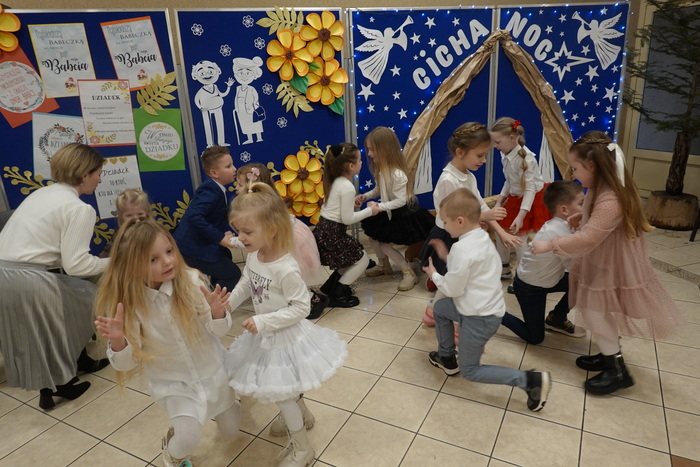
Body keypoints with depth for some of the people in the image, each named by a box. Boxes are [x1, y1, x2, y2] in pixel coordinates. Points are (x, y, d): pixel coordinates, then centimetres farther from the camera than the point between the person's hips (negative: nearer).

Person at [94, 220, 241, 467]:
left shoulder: (190, 280, -22)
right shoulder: (127, 302, -22)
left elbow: (218, 330, -14)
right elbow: (128, 363, -17)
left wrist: (217, 313, -36)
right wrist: (118, 341, -38)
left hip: (212, 370, 2)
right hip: (172, 382, -1)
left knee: (231, 431, 17)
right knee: (188, 438, -18)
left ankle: (228, 404, 53)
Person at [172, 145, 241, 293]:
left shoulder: (218, 189, 8)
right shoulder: (210, 190, -21)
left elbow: (220, 218, 15)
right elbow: (195, 216, -32)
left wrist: (227, 231, -4)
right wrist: (220, 238, -27)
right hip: (191, 249, -10)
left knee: (226, 255, 29)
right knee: (232, 274, -5)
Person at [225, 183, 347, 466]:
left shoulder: (286, 269, -33)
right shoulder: (253, 256, -8)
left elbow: (301, 308, -27)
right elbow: (245, 286, 9)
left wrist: (263, 322, -29)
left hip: (285, 337, -8)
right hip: (266, 334, 8)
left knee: (279, 391, 7)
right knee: (285, 384, 27)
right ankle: (301, 415, 56)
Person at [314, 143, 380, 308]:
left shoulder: (335, 182, 9)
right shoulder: (348, 187, -18)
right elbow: (347, 219, -18)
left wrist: (353, 202, 17)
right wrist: (369, 211, -8)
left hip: (323, 230, 9)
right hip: (332, 234, -9)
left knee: (353, 256, 22)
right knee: (362, 260, 4)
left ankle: (331, 286, 26)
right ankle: (337, 295, 6)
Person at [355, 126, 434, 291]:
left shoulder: (397, 174, -31)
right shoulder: (380, 169, -2)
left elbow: (401, 201, -29)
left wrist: (379, 206, -32)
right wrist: (365, 196, -5)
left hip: (403, 214, -9)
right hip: (389, 212, 9)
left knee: (384, 244, -7)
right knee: (371, 233, 10)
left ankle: (409, 273, 9)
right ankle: (383, 265, 33)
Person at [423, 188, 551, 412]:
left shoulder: (462, 248, -26)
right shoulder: (482, 237, 2)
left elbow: (452, 289, -19)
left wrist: (433, 273, -2)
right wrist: (446, 256, 8)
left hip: (480, 317, -9)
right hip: (486, 307, 9)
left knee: (470, 371, 7)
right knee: (439, 308, 25)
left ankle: (531, 380, -1)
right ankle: (447, 357, 37)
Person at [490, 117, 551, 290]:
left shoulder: (525, 158, -28)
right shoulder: (505, 155, -2)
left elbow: (529, 189, -31)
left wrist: (521, 215, -38)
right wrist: (499, 201, 6)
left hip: (532, 200, -9)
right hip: (515, 198, 9)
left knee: (519, 237, -8)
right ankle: (505, 269, 28)